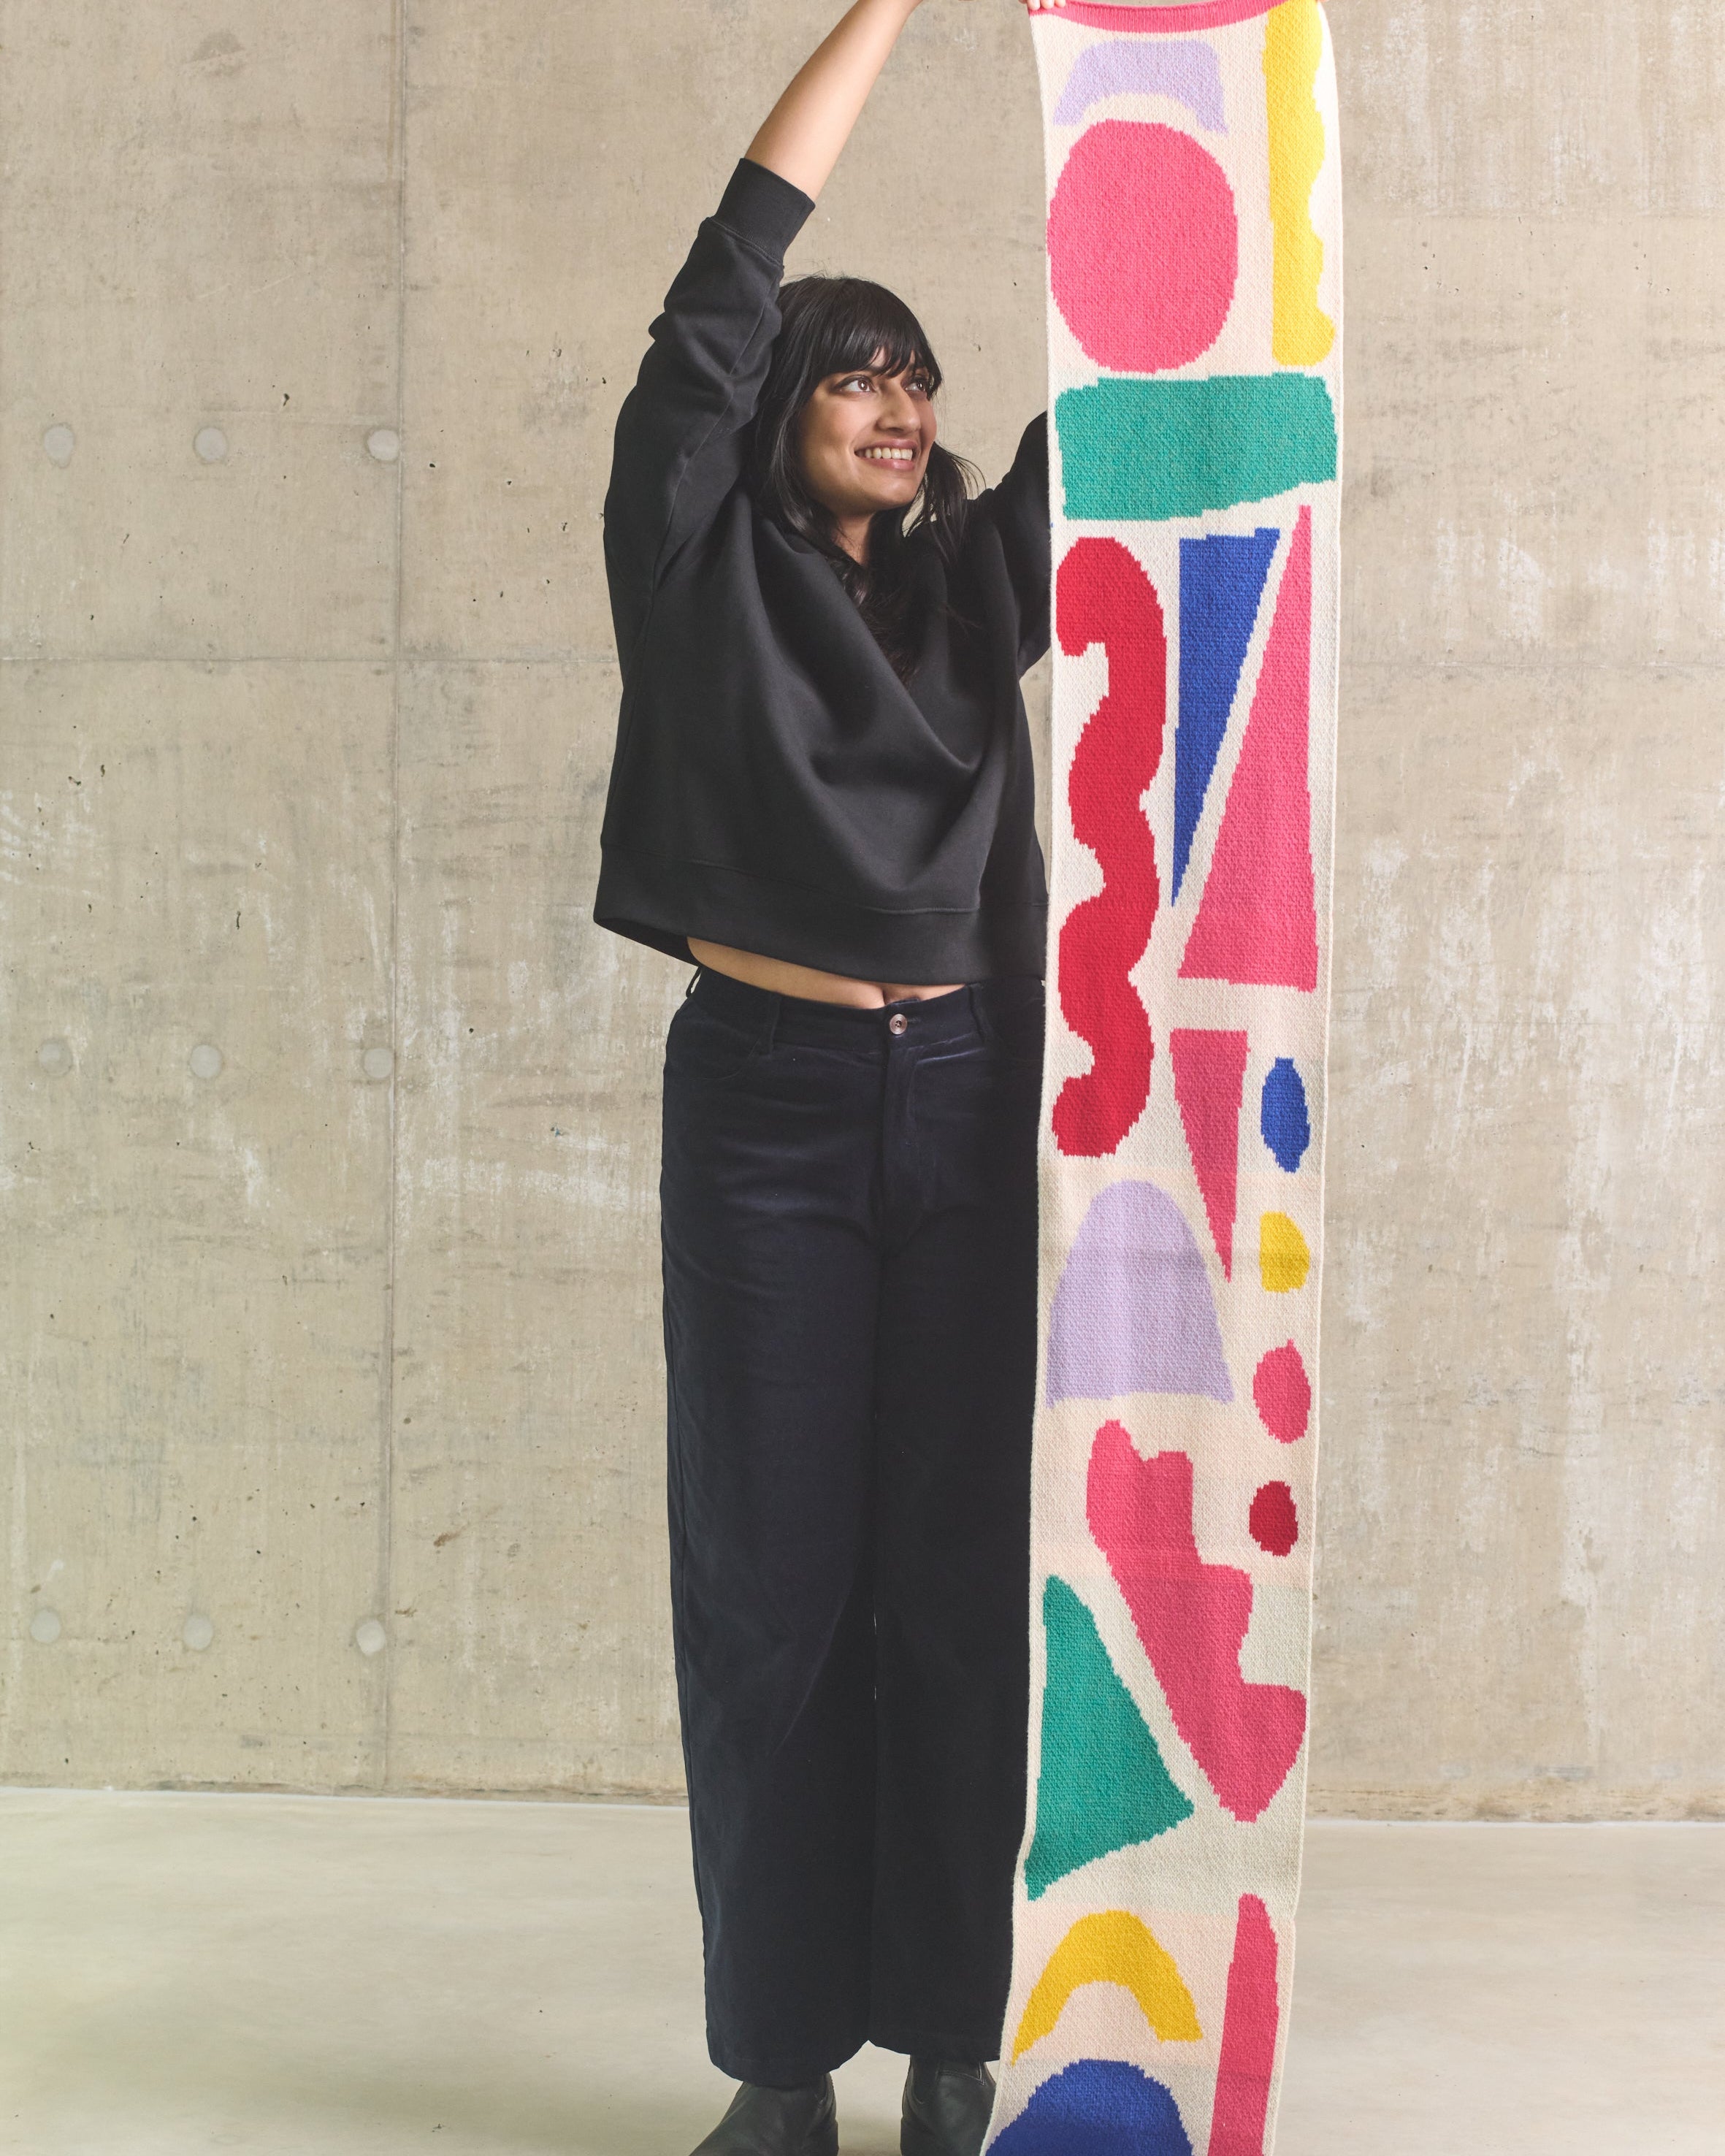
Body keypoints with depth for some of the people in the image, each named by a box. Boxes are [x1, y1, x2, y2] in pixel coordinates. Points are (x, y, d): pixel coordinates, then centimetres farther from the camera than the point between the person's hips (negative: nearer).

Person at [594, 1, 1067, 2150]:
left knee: (963, 1579, 3)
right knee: (771, 1577, 1)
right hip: (765, 1101, -3)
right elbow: (726, 287, -2)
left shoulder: (969, 588, 14)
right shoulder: (699, 568, 4)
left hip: (966, 1100, 3)